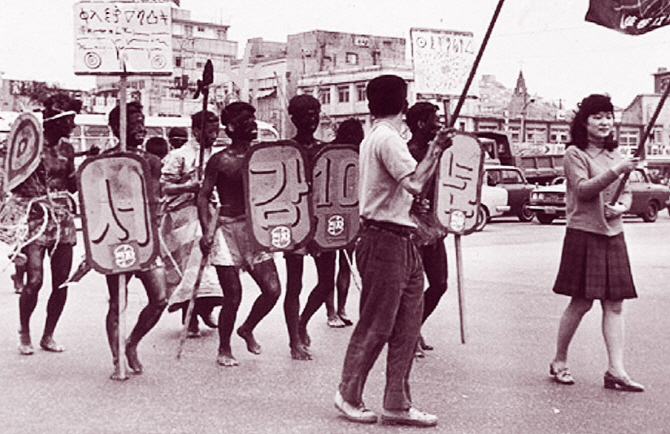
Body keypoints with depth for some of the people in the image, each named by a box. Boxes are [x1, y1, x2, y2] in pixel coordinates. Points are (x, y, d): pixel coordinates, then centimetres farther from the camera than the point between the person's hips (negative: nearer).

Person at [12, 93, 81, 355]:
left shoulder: (66, 148, 11)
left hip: (62, 218, 5)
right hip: (35, 217, -5)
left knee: (61, 281, 2)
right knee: (35, 280, -11)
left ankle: (48, 336, 17)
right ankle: (24, 335, 10)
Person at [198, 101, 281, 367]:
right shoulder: (220, 160, -4)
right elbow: (204, 196, -5)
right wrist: (206, 231, -15)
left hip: (255, 228, 5)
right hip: (227, 228, -5)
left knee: (272, 290, -2)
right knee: (233, 296, -3)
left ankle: (247, 329, 26)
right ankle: (224, 350, 19)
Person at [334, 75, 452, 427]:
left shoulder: (373, 138, 18)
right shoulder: (388, 138, -14)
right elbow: (414, 183, -25)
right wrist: (435, 150, -13)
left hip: (401, 243, 10)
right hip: (385, 242, -10)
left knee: (407, 325, 9)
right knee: (375, 325, 0)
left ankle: (397, 403, 15)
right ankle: (349, 394, 15)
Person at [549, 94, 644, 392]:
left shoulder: (615, 154, 15)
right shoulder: (575, 154, -4)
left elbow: (626, 192, 18)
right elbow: (583, 189, -17)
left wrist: (622, 206, -4)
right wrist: (616, 171, -27)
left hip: (613, 235, 6)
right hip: (584, 234, -6)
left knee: (614, 304, 0)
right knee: (581, 303, -3)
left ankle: (616, 370, 0)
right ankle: (559, 362, 15)